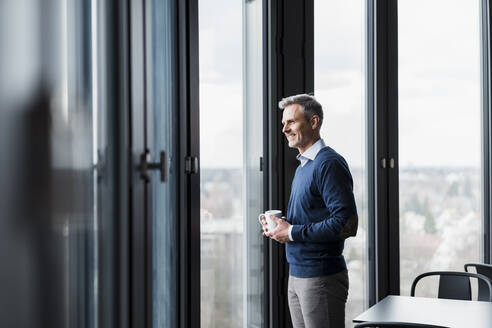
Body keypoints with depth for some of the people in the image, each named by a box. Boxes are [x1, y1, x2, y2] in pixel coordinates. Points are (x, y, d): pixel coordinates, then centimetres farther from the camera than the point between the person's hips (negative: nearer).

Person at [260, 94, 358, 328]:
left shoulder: (329, 164, -15)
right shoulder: (303, 166, 16)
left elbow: (346, 224, -23)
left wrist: (292, 232, -17)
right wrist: (281, 225, 5)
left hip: (322, 277, -9)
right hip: (297, 274, 9)